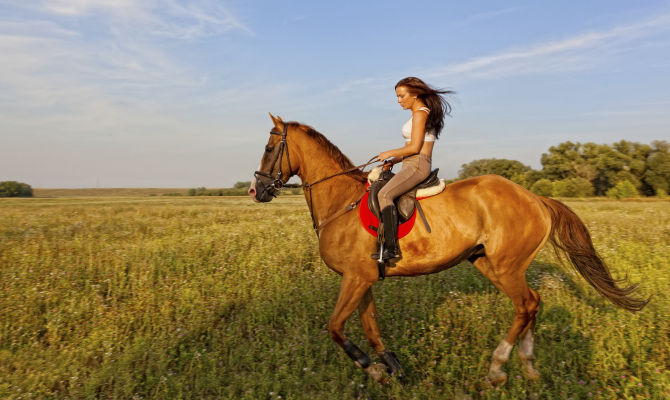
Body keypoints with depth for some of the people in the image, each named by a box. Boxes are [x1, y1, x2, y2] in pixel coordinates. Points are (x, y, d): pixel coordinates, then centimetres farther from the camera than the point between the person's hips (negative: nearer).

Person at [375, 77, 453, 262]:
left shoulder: (420, 114, -9)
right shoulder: (425, 113, 21)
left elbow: (414, 148, -17)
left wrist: (389, 153, -6)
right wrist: (396, 159, 13)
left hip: (416, 166, -11)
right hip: (413, 165, 11)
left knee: (384, 195, -28)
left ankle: (391, 248, -31)